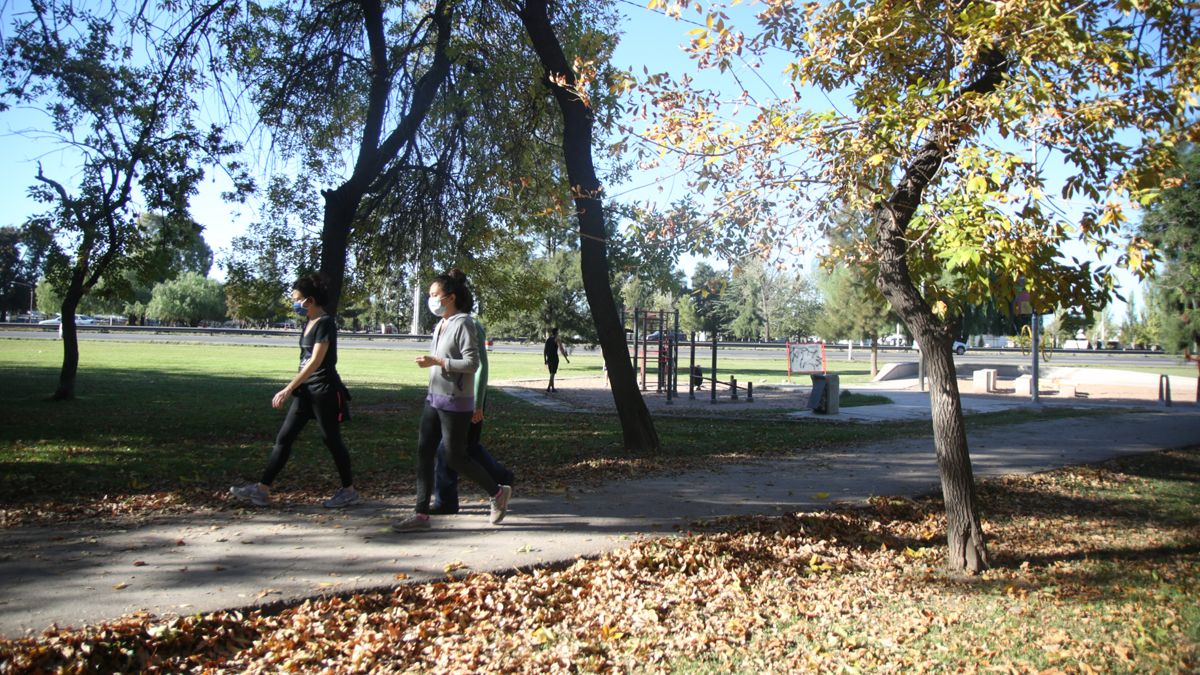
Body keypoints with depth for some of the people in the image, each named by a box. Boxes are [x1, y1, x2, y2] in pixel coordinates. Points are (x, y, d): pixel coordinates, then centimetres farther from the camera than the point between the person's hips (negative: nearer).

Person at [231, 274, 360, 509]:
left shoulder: (325, 323, -15)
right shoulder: (309, 323, 12)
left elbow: (316, 361, -22)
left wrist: (289, 388, -24)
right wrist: (294, 388, 19)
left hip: (324, 390, -9)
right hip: (306, 390, 9)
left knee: (331, 439, 1)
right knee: (284, 438, 6)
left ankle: (349, 491, 14)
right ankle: (262, 489, 9)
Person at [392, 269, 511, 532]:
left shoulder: (463, 324, -14)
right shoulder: (440, 326, 12)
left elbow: (472, 363, -20)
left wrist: (436, 361, -22)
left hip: (455, 402, -9)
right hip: (434, 399, 9)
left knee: (455, 457, -1)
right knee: (424, 453, 5)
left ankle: (498, 492, 18)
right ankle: (421, 513, 10)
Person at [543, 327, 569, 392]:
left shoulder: (547, 339, 13)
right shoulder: (557, 339, -7)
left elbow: (544, 350, 13)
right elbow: (561, 350, -13)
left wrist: (545, 360, 18)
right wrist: (566, 359, -7)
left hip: (549, 359, 7)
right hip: (554, 359, -7)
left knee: (551, 373, 16)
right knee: (552, 374, -7)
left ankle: (553, 388, 19)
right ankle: (548, 388, -16)